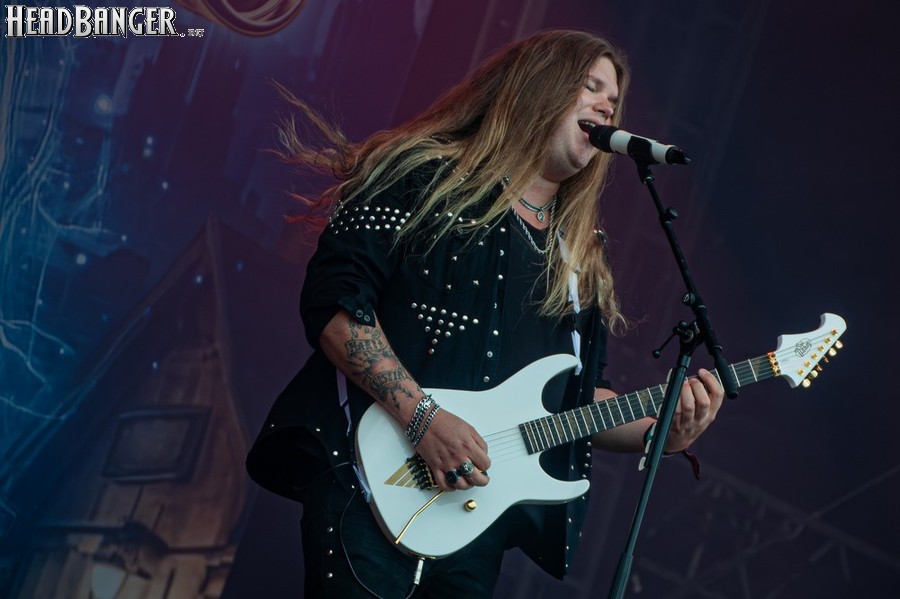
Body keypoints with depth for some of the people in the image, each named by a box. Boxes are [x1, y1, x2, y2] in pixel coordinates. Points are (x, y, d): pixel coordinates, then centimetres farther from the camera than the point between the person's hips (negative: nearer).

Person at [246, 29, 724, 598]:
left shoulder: (579, 260, 18)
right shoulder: (426, 177, -1)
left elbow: (576, 395, 19)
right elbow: (334, 302, -11)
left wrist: (658, 430, 1)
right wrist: (423, 415, -20)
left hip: (482, 516, 6)